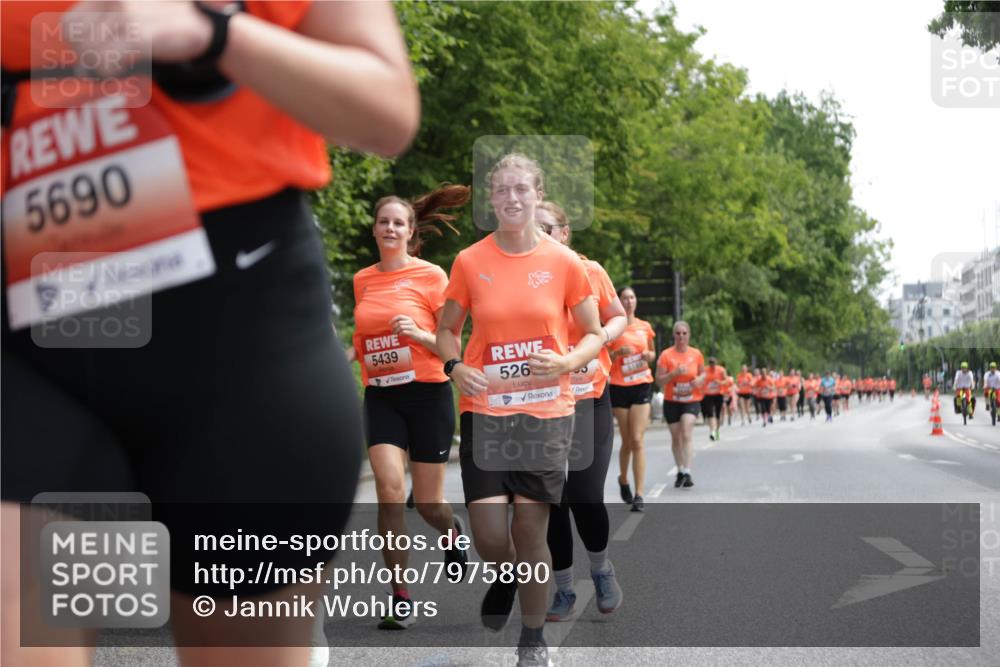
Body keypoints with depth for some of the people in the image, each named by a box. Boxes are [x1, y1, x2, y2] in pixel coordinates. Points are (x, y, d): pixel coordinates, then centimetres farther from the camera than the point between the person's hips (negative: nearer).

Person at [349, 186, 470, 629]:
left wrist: (419, 334, -21)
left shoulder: (430, 275, -5)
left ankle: (453, 531, 43)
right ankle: (401, 598, -7)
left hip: (427, 393, -3)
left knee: (427, 503, 4)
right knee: (389, 486, -17)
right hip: (380, 396, 3)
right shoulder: (362, 280, 9)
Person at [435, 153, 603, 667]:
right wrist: (454, 367, -7)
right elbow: (447, 329, 13)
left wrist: (568, 362, -12)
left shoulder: (564, 262, -1)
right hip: (484, 409, 1)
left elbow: (594, 333, 8)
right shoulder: (469, 262, 1)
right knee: (488, 534, -6)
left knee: (531, 532, 2)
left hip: (546, 412, -1)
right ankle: (506, 577, 32)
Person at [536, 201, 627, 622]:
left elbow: (618, 318, 10)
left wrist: (601, 336, -10)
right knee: (551, 500, 4)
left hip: (590, 400, -1)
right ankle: (563, 590, 21)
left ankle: (601, 568, 25)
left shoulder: (590, 272, -2)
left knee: (586, 498, -6)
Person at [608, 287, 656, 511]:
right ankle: (623, 480, 34)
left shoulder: (645, 326, 7)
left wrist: (649, 355, -1)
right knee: (627, 441, 7)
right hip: (619, 387, -1)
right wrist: (618, 352, -20)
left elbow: (652, 353, 21)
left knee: (638, 440, -9)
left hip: (642, 385, 1)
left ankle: (639, 495, -11)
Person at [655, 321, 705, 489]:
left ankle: (687, 473, -19)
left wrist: (700, 379, -10)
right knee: (676, 437, 9)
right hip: (671, 401, 1)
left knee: (687, 435, -16)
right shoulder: (666, 355, -7)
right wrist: (674, 373, -24)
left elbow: (703, 373, 13)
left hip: (691, 400, 0)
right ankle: (680, 472, 25)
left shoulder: (696, 354, -1)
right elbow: (659, 380, -8)